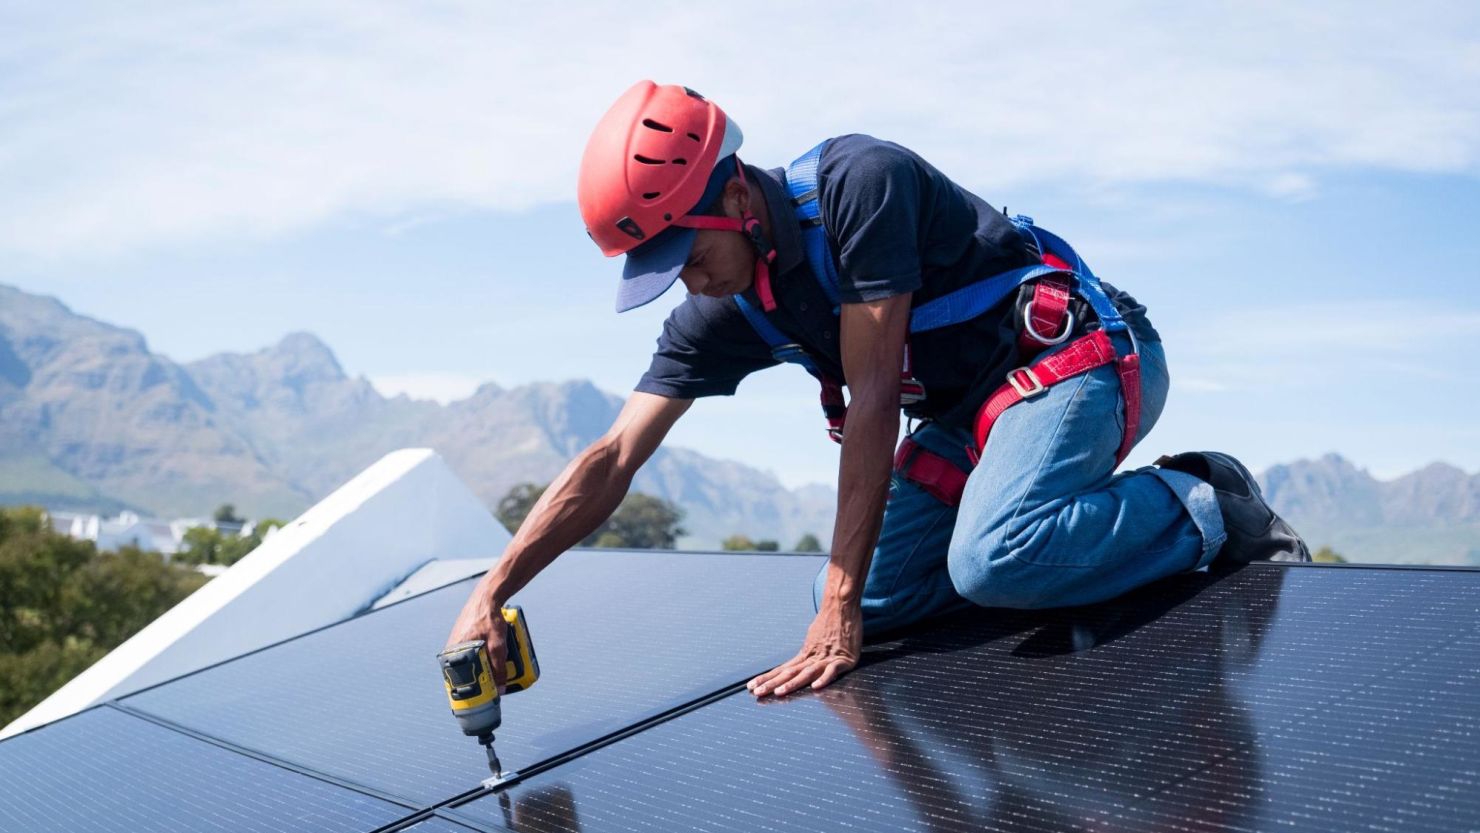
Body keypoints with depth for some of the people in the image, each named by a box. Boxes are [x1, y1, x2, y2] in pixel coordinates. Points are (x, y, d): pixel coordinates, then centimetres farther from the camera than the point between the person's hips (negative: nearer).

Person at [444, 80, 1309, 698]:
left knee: (993, 562, -32)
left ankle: (1209, 509, -10)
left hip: (1078, 354, -8)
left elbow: (871, 400, -26)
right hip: (968, 409, 8)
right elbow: (612, 461, -5)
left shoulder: (857, 183, -25)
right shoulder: (721, 315, -2)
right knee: (875, 602, -3)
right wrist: (490, 595, -15)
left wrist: (838, 605, -24)